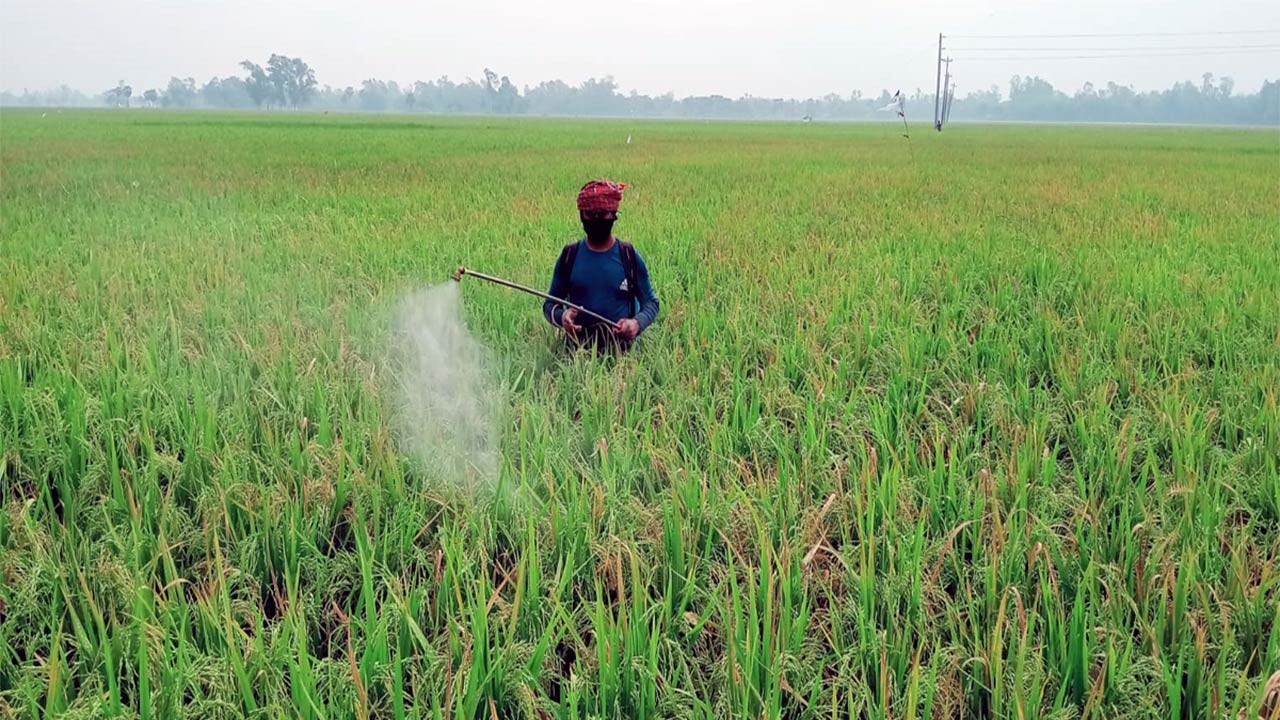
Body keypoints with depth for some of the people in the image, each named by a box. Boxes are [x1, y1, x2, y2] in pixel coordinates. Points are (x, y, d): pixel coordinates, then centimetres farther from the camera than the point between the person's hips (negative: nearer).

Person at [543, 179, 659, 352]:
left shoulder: (629, 256, 2)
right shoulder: (569, 256, 4)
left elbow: (650, 302, 6)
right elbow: (550, 303, 9)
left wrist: (637, 323, -15)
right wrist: (561, 316, -14)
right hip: (577, 349, 0)